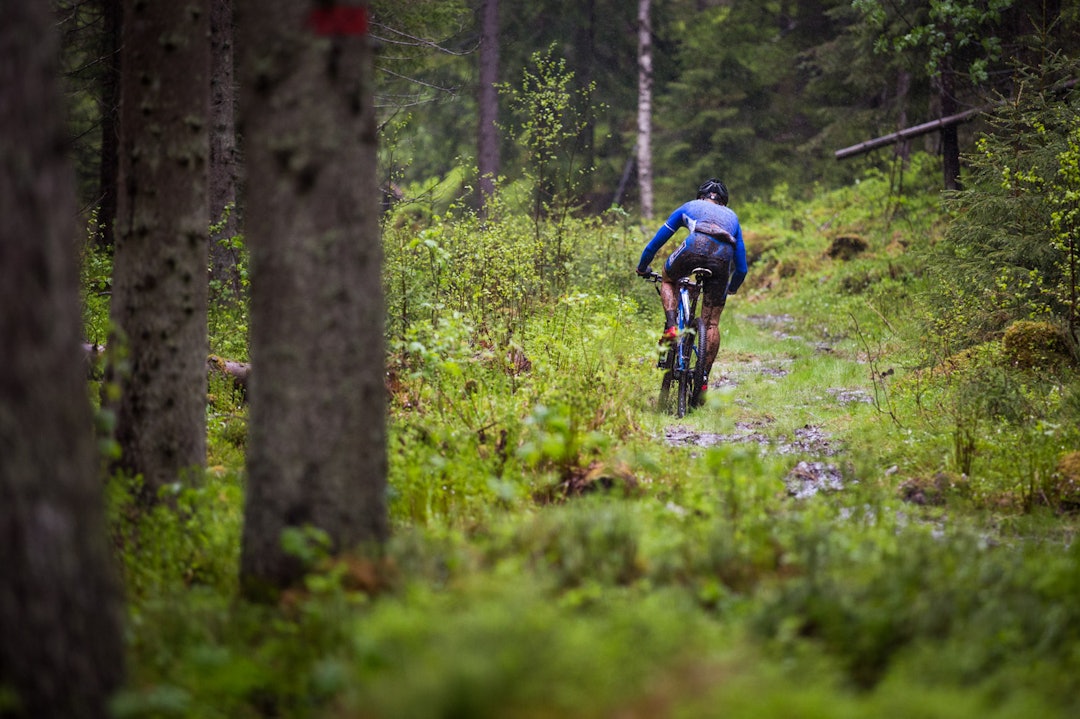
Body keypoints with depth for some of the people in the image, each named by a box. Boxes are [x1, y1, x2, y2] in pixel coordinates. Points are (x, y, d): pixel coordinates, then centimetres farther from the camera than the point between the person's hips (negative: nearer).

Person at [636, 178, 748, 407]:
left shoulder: (689, 207, 34)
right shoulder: (732, 217, 39)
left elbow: (655, 243, 37)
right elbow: (742, 268, 38)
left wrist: (642, 267, 53)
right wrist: (732, 288, 56)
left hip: (695, 248, -2)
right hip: (723, 258, 2)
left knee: (668, 279, 31)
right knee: (711, 322, 11)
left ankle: (671, 327, 8)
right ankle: (703, 380, 5)